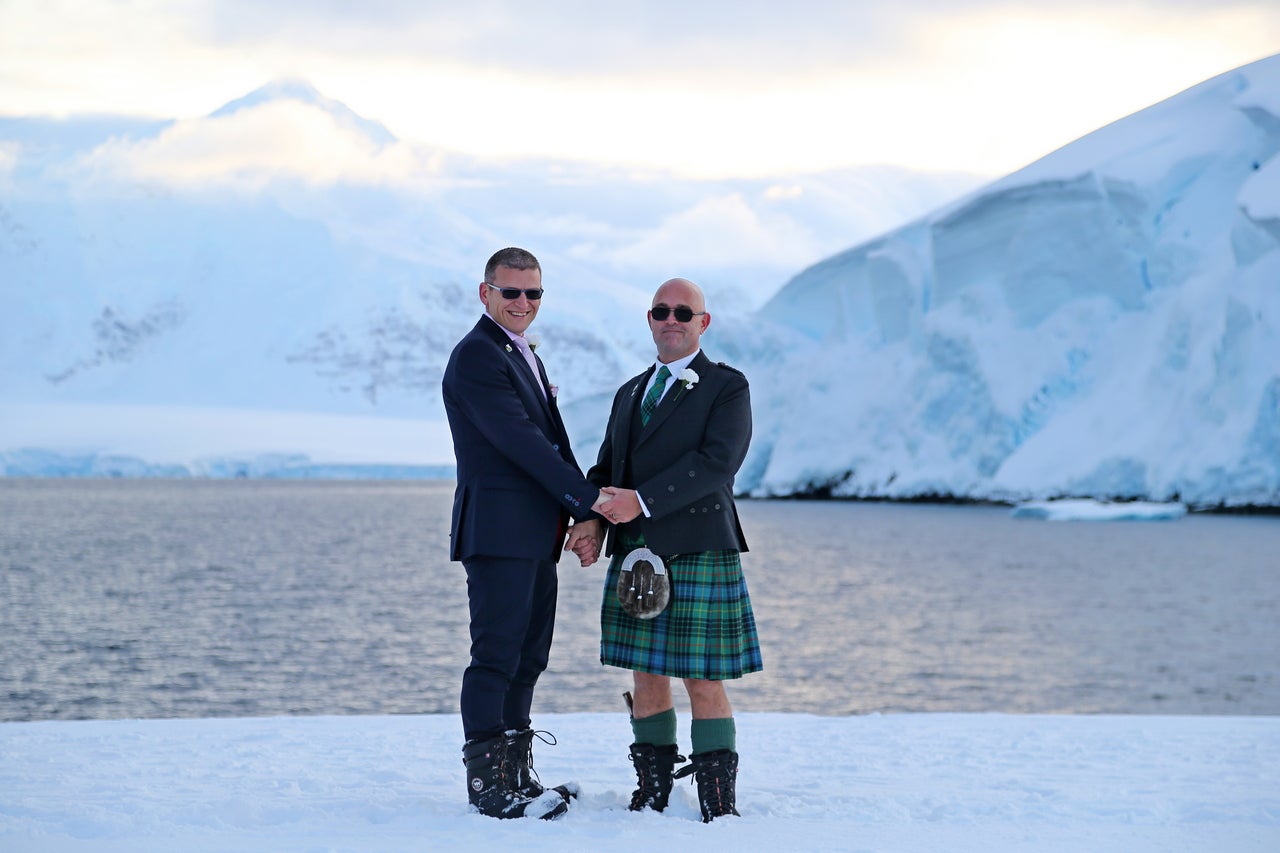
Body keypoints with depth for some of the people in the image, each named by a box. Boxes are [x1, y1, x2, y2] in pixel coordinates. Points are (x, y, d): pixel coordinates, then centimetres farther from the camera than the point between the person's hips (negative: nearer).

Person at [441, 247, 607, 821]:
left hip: (535, 535, 10)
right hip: (499, 531, -10)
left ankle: (516, 780, 17)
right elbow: (520, 441, -17)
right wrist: (588, 501, -16)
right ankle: (486, 787, -4)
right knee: (496, 655, -8)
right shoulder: (477, 355, -10)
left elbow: (552, 443, 17)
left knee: (527, 657, 11)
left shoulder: (525, 357, 21)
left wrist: (583, 516, 4)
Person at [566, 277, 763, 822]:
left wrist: (642, 501, -21)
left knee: (704, 685, -6)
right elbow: (606, 468, 19)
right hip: (634, 553, 6)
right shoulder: (630, 393, 21)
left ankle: (719, 808, -1)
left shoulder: (728, 388, 1)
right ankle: (650, 797, 14)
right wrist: (592, 519, -2)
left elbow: (716, 463, -14)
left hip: (698, 554, -6)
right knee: (646, 680, 7)